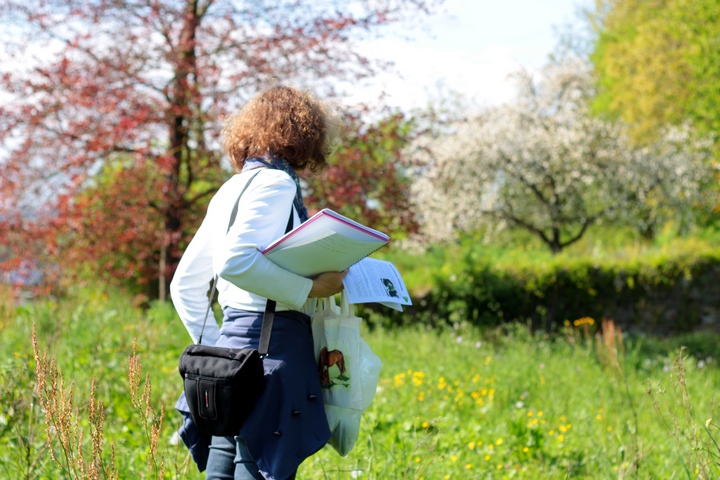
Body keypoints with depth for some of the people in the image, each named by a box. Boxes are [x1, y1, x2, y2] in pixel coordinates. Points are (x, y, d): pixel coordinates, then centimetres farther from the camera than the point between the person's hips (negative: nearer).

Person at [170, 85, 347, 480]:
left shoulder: (231, 189, 20)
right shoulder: (276, 182, -6)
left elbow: (184, 285, 23)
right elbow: (234, 261, -22)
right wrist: (309, 289, -16)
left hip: (231, 340, 9)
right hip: (272, 343, -9)